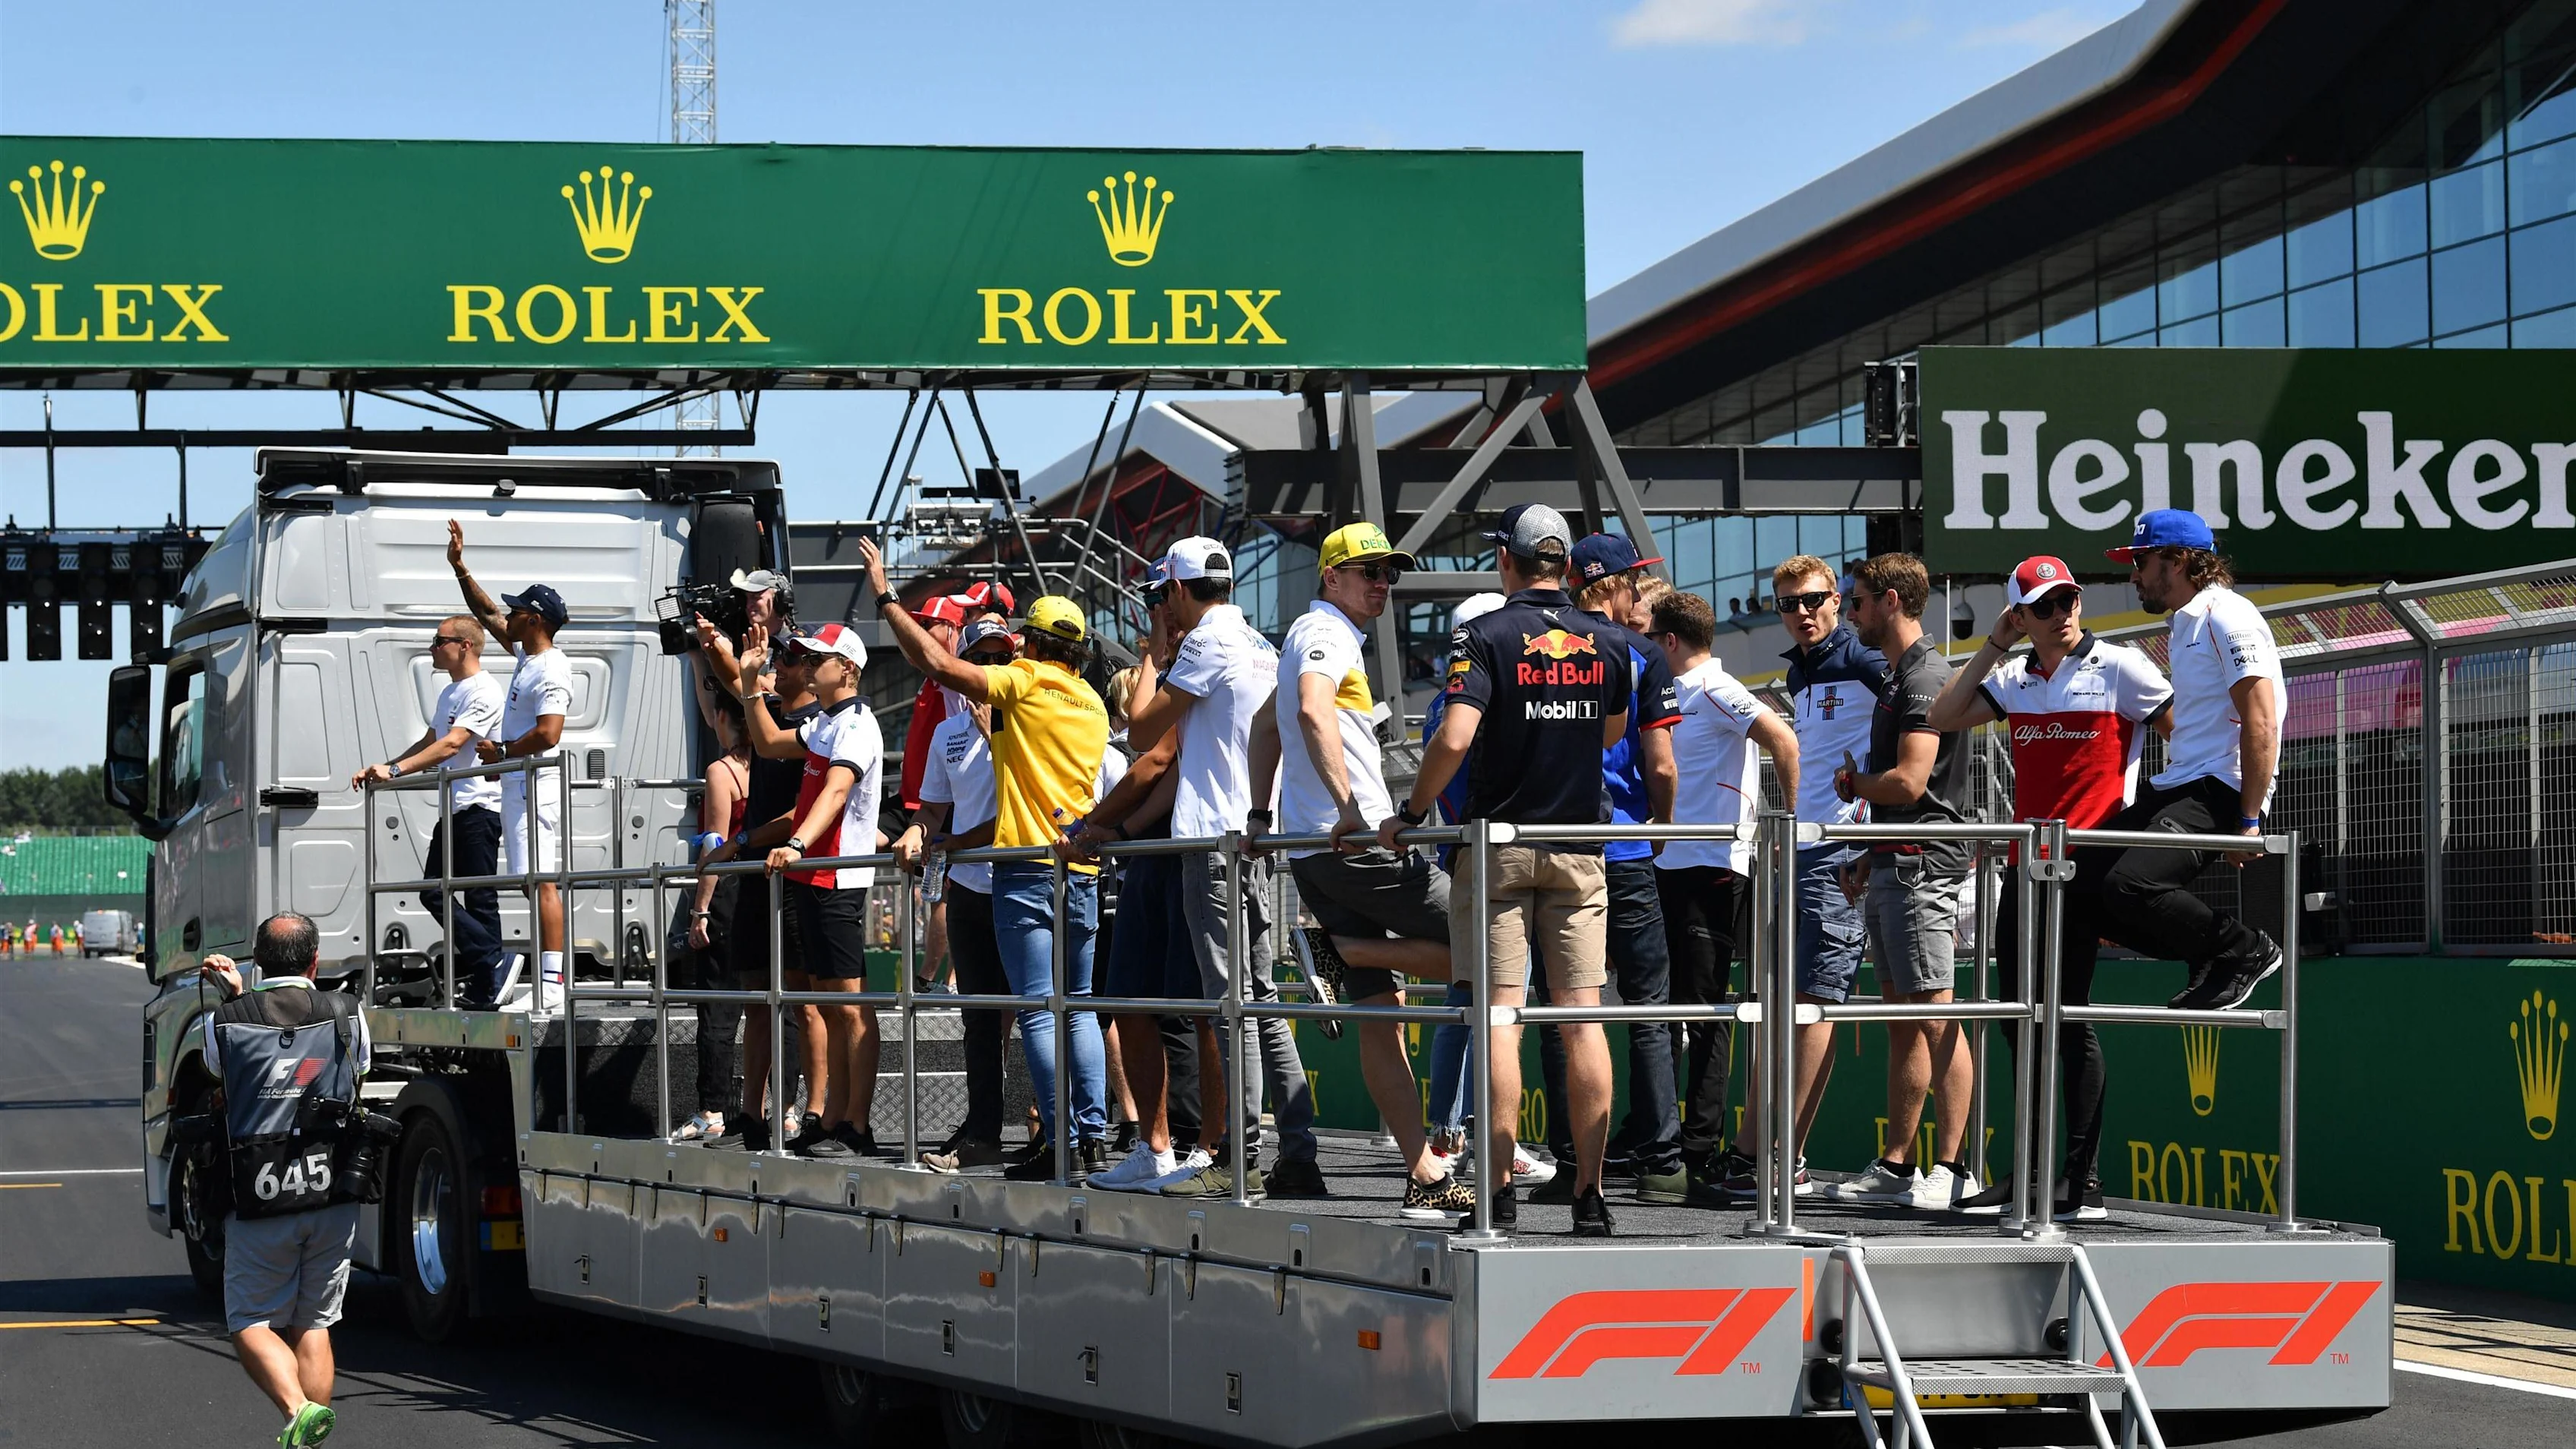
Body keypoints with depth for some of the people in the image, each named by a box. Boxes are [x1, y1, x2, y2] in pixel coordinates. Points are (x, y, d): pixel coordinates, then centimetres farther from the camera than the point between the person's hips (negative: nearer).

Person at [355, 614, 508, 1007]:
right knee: (433, 892, 5)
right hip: (452, 810, 10)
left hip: (479, 808, -10)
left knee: (479, 900, -8)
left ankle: (488, 987, -6)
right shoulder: (448, 693, 19)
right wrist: (381, 768, 18)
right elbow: (429, 742, 29)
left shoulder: (484, 692, -13)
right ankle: (490, 958, 7)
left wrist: (395, 770, -26)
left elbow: (451, 745, -22)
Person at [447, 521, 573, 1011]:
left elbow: (547, 735, -25)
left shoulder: (550, 672, -15)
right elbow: (487, 612, 27)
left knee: (541, 882, -15)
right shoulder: (526, 656, 15)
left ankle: (552, 986, -20)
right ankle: (551, 983, 11)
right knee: (538, 883, 9)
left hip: (536, 785, -11)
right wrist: (459, 566, 23)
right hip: (519, 785, 11)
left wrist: (501, 750, -12)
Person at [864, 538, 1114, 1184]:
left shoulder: (1025, 682, -4)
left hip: (1027, 872, -7)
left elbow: (937, 661, -11)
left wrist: (885, 598, -3)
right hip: (1082, 872, 7)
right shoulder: (1093, 705, 17)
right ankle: (1094, 1135, 7)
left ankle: (1062, 1143, -12)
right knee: (1078, 1006, 12)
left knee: (1038, 1010, -7)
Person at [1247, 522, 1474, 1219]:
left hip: (1317, 852, 10)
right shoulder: (1326, 633, -6)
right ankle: (1338, 949, -9)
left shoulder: (1309, 636, 25)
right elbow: (1313, 711, -25)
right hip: (1357, 844, -10)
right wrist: (1347, 805, -33)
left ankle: (1424, 1178, 2)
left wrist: (1261, 814, 32)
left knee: (1381, 1015, 5)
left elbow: (1268, 725, 36)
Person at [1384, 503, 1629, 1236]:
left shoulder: (1486, 636, -8)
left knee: (1500, 1016, -1)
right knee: (1582, 1017, 2)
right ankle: (1589, 1191, 0)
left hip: (1499, 843, -3)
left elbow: (1455, 737, -19)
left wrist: (1411, 813, -7)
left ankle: (1498, 1188, -3)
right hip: (1579, 849, 3)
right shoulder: (1603, 644, 5)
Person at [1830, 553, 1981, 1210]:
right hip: (1892, 867, 11)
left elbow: (1909, 781, -20)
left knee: (1936, 1020, -10)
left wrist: (1851, 781, -4)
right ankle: (1895, 1166, 14)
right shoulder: (1899, 677, 20)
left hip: (1923, 867, -11)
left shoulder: (1927, 677, -13)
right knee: (1903, 1023, 11)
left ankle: (1952, 1168, -10)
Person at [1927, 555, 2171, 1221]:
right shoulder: (2016, 679, 13)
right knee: (2021, 1017, 9)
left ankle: (2083, 1182, -8)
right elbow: (1943, 717, 8)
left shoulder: (2120, 667, -3)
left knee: (2067, 1012, -10)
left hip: (2089, 860, -7)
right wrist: (1992, 645, 7)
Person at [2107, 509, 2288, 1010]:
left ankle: (2246, 950, -9)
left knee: (2130, 887, -28)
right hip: (2176, 789, 10)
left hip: (2219, 791, -10)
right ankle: (2212, 957, 6)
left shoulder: (2226, 616, -9)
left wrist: (2249, 820, -21)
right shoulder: (2184, 625, 23)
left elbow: (2261, 725, -17)